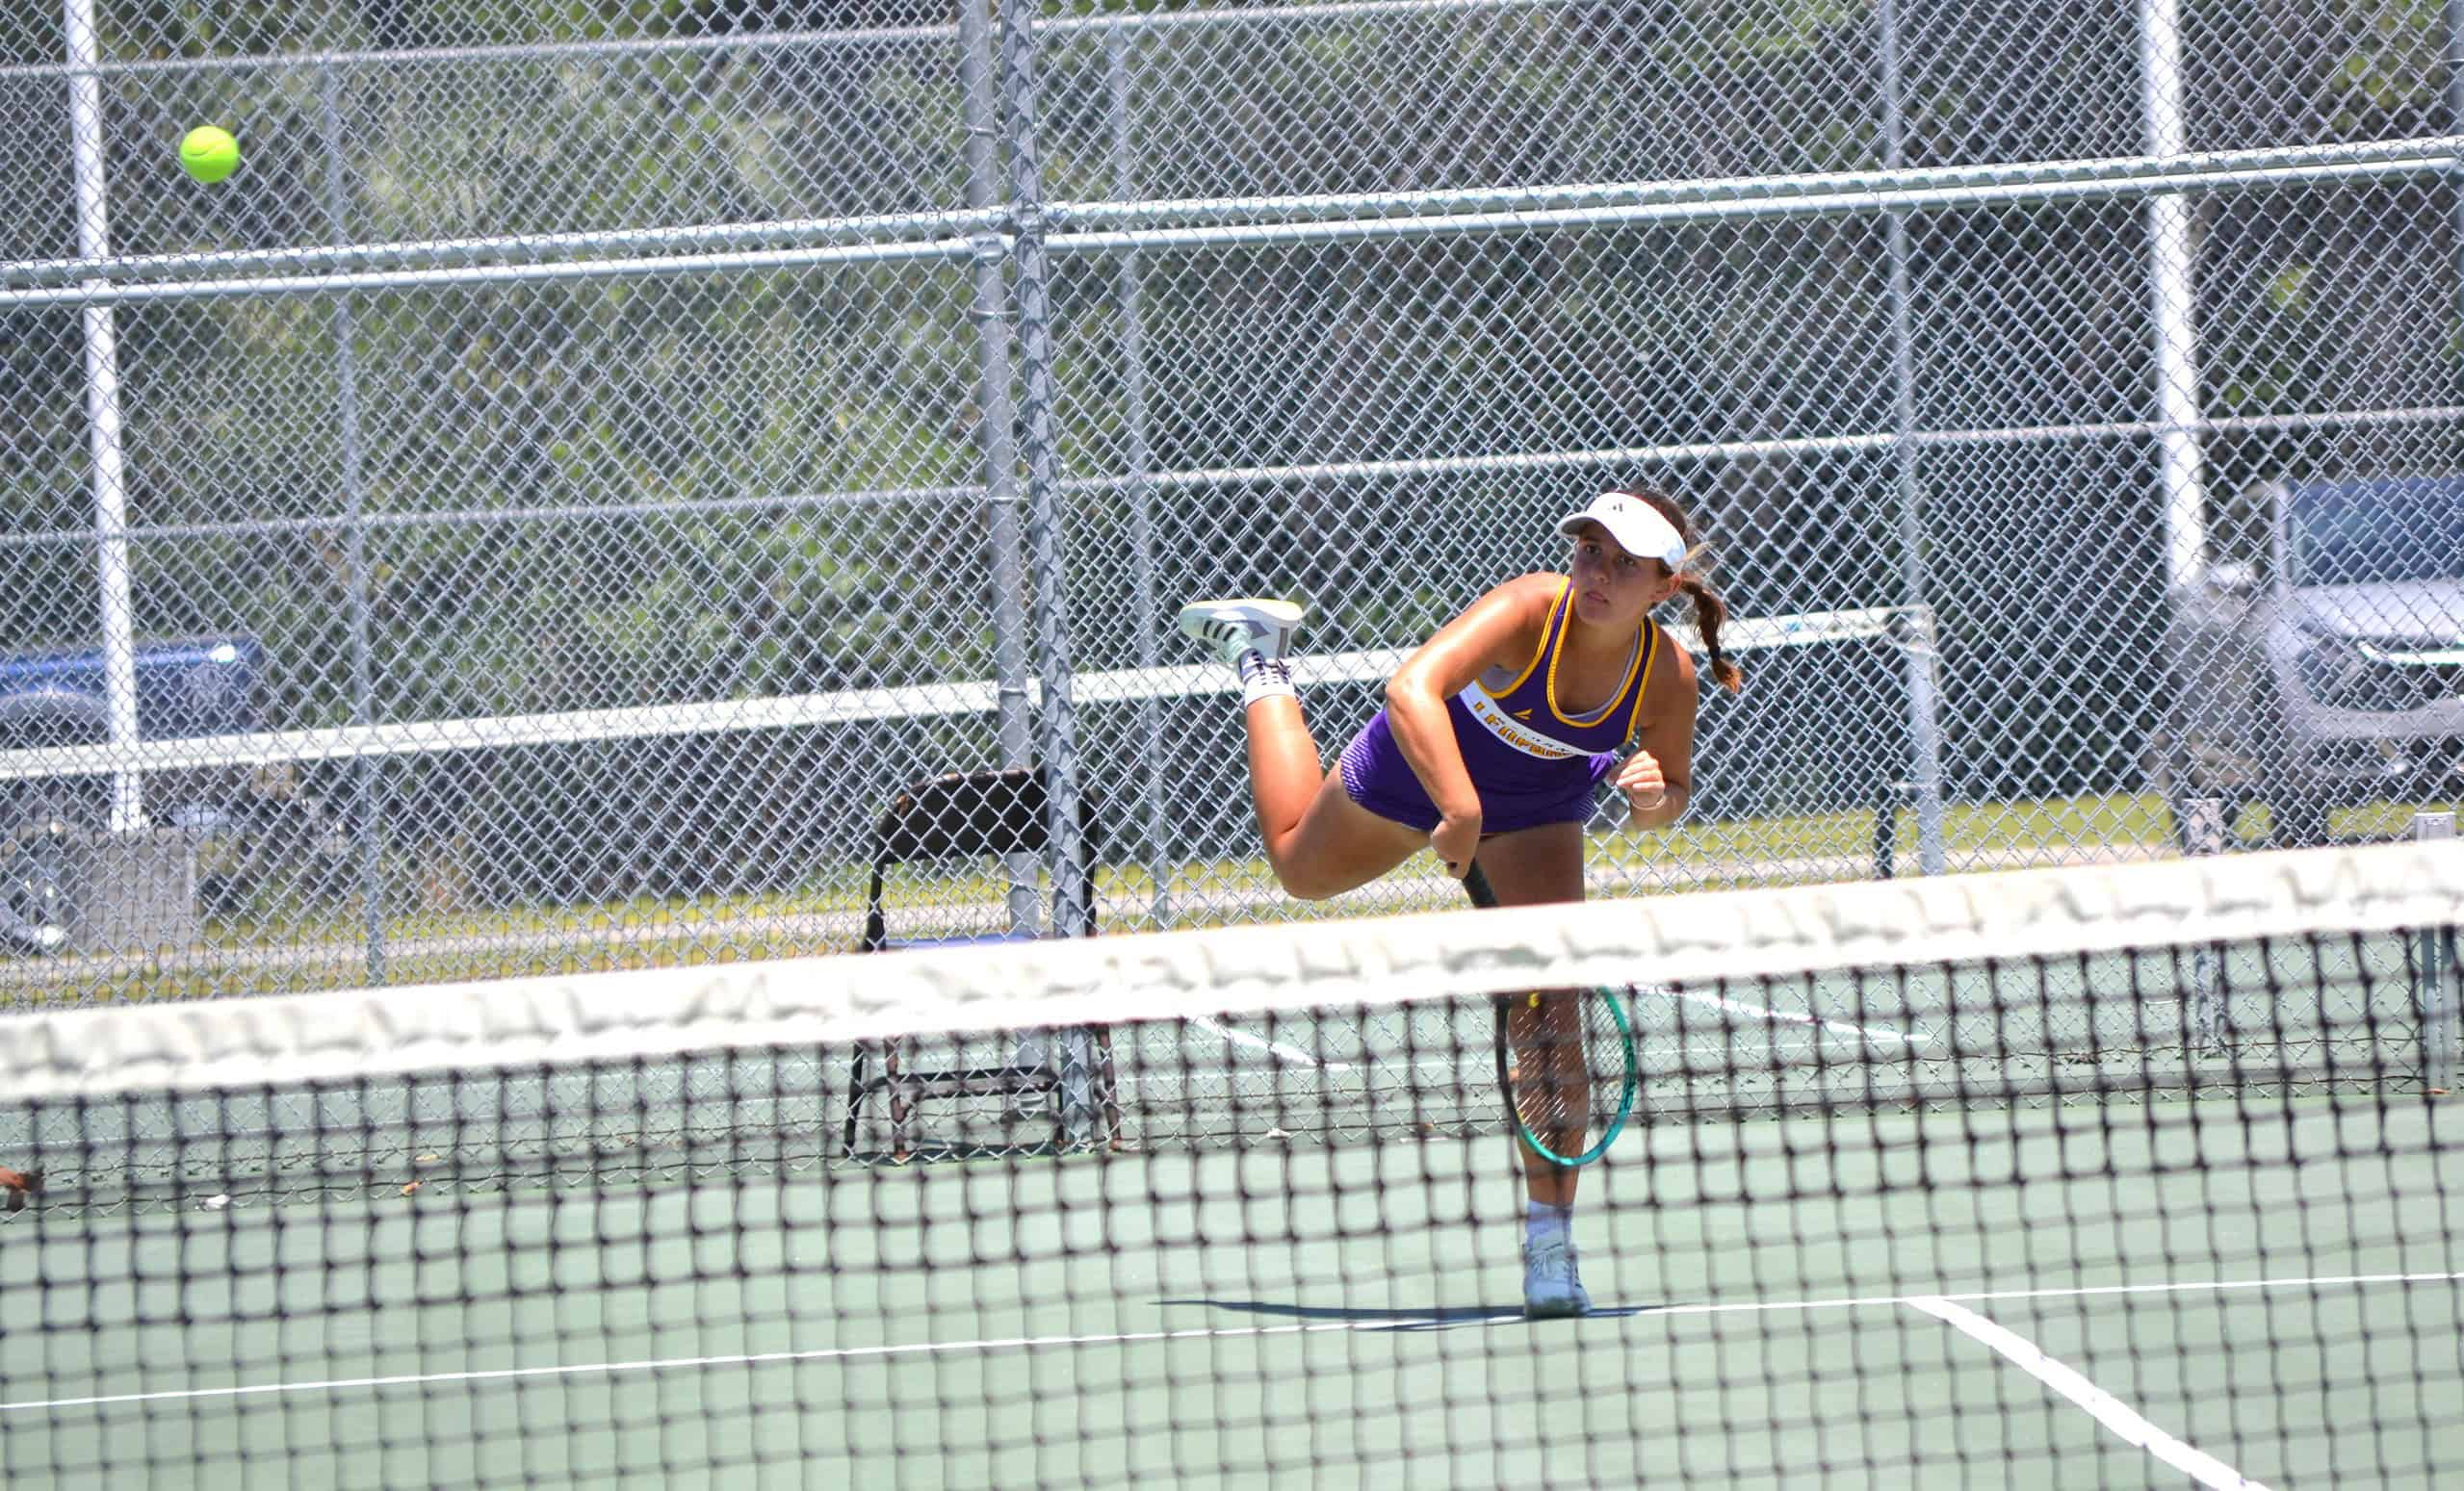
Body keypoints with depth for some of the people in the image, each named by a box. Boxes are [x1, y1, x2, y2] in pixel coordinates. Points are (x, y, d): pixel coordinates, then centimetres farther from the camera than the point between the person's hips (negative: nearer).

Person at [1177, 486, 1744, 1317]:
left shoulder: (1665, 675, -29)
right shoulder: (1528, 611, -41)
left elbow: (1673, 788, -9)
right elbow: (1412, 689, -55)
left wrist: (1654, 802, -34)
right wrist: (1460, 811, -65)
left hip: (1537, 815, 2)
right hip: (1416, 772, -2)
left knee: (1550, 1018, -12)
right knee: (1302, 866, 29)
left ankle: (1549, 1247, -3)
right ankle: (1261, 664, 54)